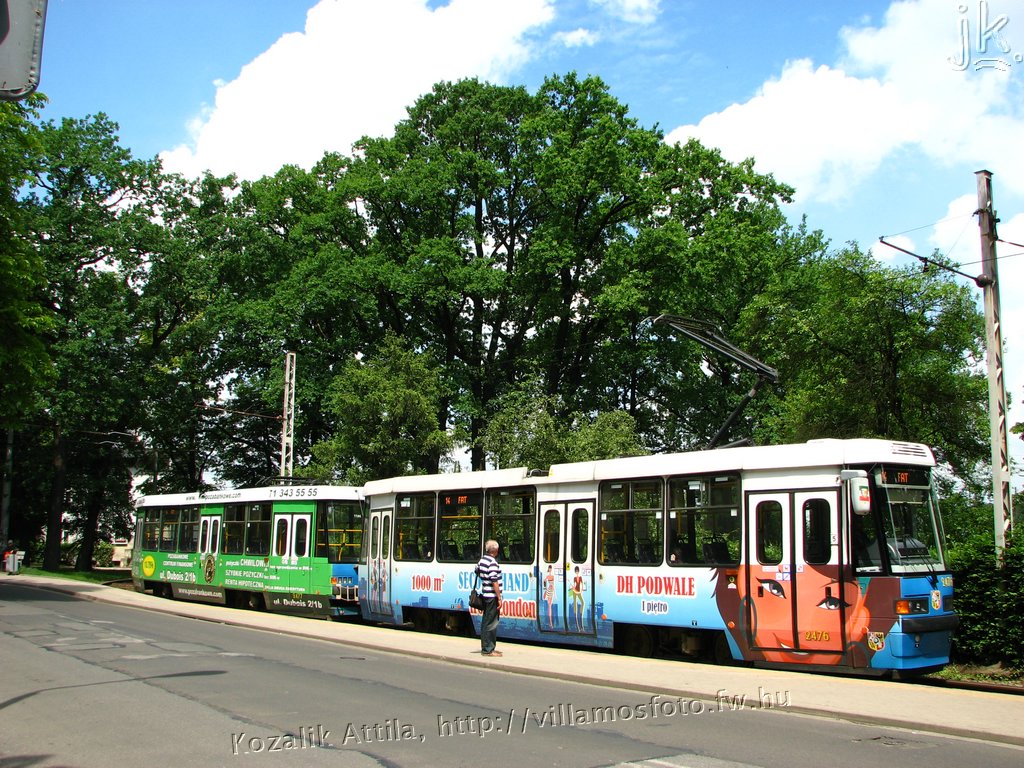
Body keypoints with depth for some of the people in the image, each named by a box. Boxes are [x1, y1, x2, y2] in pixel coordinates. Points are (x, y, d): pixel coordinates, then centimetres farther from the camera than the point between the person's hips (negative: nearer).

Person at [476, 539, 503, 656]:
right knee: (491, 623, -5)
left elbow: (477, 570, 27)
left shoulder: (482, 560, 10)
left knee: (485, 622, 15)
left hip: (485, 595, 9)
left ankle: (485, 647, 22)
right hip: (492, 596, -9)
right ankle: (488, 650, -3)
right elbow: (495, 582, -20)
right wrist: (499, 598, -18)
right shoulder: (492, 563, -17)